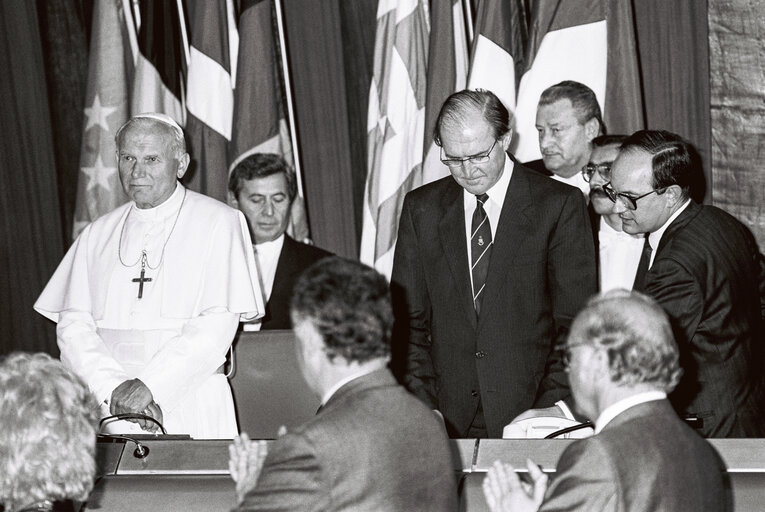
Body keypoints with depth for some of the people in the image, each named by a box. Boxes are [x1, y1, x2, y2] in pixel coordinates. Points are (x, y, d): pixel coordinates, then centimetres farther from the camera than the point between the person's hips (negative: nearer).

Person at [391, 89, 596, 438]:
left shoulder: (559, 205, -1)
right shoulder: (421, 208, 9)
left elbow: (574, 322, -2)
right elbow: (408, 320, 9)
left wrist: (551, 410, -10)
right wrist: (423, 408, -2)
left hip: (527, 412, -2)